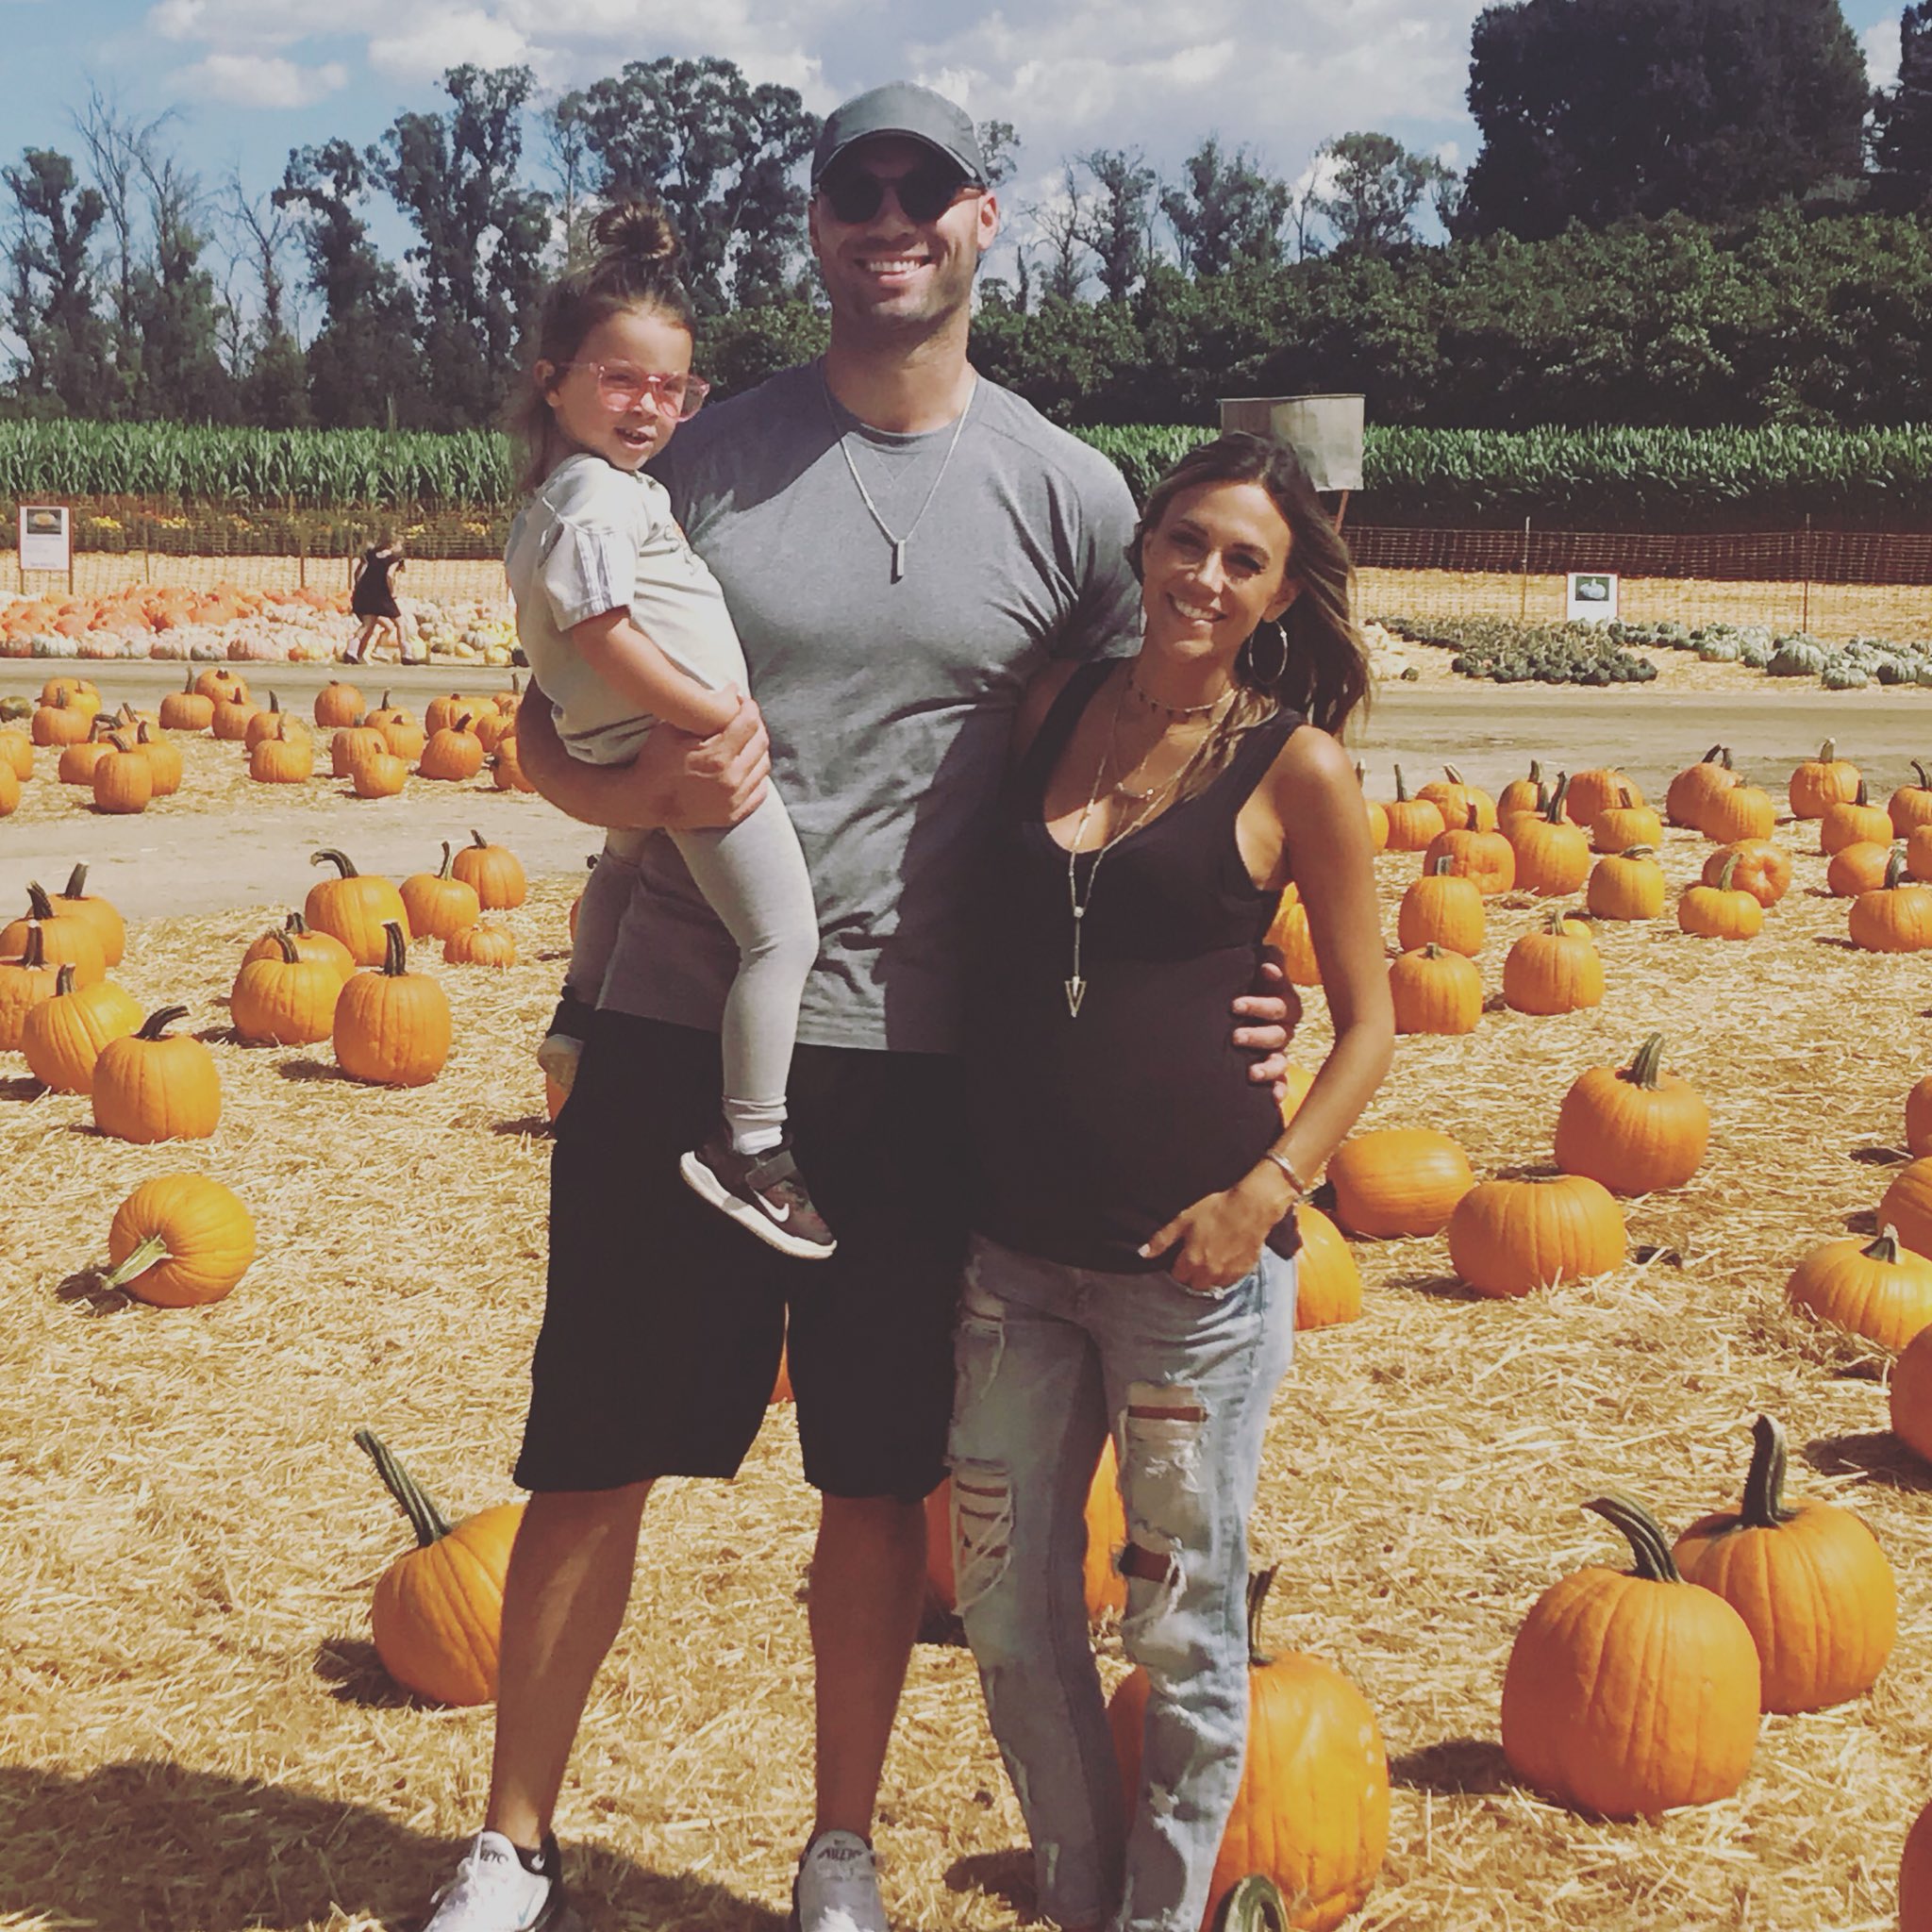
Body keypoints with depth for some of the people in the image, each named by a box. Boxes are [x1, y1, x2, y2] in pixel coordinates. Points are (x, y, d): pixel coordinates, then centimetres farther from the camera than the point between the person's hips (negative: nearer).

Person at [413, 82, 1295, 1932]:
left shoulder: (1067, 494, 2)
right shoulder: (704, 457, 2)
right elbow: (545, 732, 6)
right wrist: (641, 787, -16)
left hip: (919, 1063, 0)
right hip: (676, 1032, 0)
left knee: (882, 1479, 10)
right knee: (590, 1457, 7)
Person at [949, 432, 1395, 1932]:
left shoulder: (1296, 767, -6)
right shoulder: (1052, 705, 6)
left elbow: (1369, 1018, -1)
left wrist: (1266, 1192, -14)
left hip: (1191, 1254, -4)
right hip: (1017, 1243, 5)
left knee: (1182, 1622, 7)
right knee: (1004, 1605, 12)